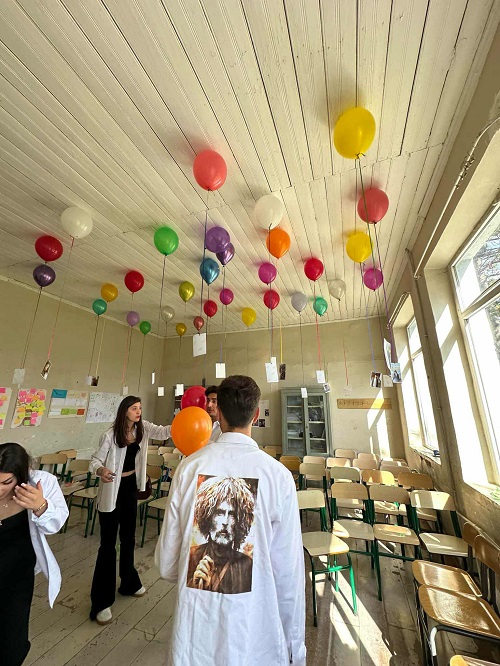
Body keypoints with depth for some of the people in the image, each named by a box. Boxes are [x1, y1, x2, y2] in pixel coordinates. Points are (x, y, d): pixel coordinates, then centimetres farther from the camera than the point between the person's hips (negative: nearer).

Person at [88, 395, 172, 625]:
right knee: (108, 544, 4)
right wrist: (101, 470, -36)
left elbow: (164, 432, -20)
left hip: (131, 488, 6)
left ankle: (129, 583, 43)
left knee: (128, 538, 22)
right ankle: (101, 601, 23)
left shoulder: (142, 428, -7)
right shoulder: (111, 435, -19)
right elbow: (95, 460, -14)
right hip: (112, 491, -5)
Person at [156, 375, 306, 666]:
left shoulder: (190, 466, -14)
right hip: (255, 640, -1)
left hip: (194, 635, 2)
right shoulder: (279, 475, -19)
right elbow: (290, 573, -11)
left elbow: (166, 565, -4)